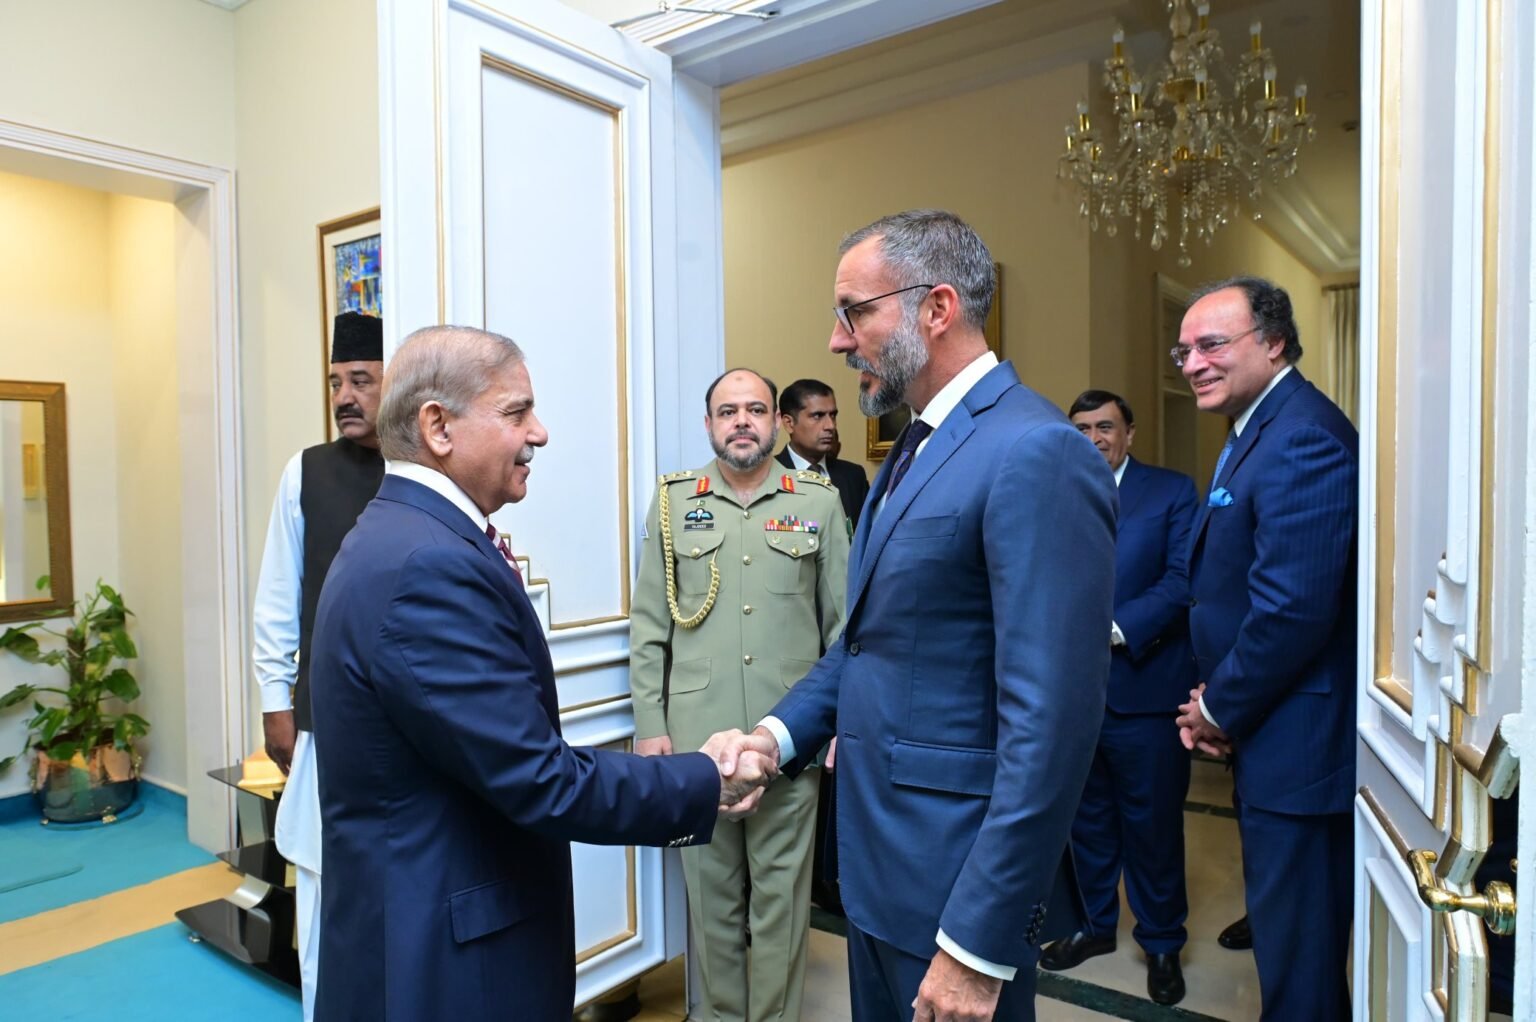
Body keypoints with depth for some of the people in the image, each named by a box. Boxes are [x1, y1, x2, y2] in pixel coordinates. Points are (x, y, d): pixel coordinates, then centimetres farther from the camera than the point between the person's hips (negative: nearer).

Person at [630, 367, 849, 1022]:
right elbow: (649, 626, 5)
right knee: (711, 887, 14)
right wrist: (649, 725, 1)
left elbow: (843, 622, 5)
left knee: (781, 889, 10)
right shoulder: (672, 503, 5)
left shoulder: (819, 502, 3)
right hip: (697, 734, 1)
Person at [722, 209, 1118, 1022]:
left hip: (958, 880, -8)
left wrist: (980, 946, -20)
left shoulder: (1035, 452, -21)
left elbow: (1052, 720, -24)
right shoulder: (913, 448, 9)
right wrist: (781, 732, -1)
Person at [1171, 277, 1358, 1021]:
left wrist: (1220, 708, -12)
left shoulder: (1303, 437, -21)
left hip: (1296, 745, -10)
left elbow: (1295, 609, -27)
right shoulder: (1258, 429, 12)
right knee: (1286, 931, 24)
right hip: (1264, 732, 10)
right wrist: (1214, 701, 4)